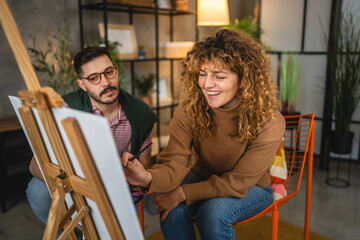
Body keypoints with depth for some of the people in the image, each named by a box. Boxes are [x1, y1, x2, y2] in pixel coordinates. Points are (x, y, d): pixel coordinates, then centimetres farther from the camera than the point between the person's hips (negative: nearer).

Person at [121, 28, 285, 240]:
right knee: (172, 211, -27)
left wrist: (183, 193, -28)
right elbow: (176, 163, -24)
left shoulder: (269, 123, -27)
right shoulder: (190, 110, -18)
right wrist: (149, 178, -47)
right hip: (204, 177, 2)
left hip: (252, 187, -1)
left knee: (214, 211, -31)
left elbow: (238, 182, -23)